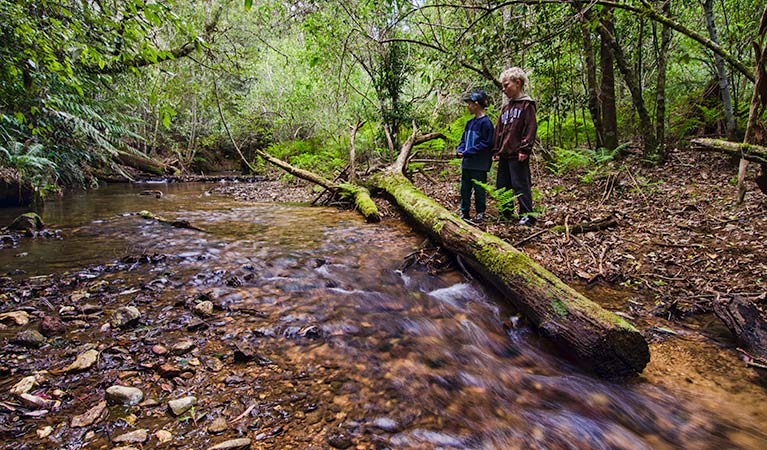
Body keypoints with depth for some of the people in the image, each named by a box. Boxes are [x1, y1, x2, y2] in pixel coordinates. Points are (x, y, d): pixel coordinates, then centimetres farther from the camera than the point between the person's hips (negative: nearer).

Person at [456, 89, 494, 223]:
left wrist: (468, 152, -19)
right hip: (467, 163, 8)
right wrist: (460, 150, -2)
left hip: (479, 165, -8)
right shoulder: (470, 122, 12)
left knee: (479, 189, 3)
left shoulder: (485, 122, -12)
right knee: (464, 188, 11)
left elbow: (485, 143, -16)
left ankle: (480, 213, 15)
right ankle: (464, 212, 20)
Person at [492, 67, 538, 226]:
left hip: (517, 155, -8)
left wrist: (525, 149, -18)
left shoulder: (527, 104, -3)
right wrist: (496, 150, 13)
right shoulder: (506, 108, 19)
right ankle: (506, 213, 24)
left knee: (521, 185, -6)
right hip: (504, 154, 8)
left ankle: (527, 216, 0)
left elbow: (531, 128, -11)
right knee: (502, 185, 12)